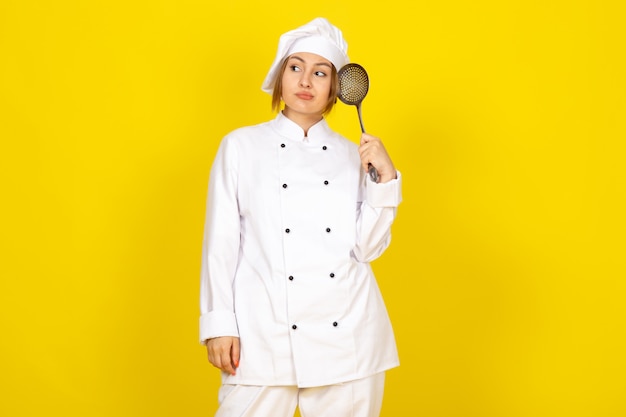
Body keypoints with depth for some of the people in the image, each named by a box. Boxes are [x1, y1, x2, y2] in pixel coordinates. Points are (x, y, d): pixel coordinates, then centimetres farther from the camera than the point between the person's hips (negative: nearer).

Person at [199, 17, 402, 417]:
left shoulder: (352, 155, 9)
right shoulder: (241, 146, 5)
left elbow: (367, 248, 4)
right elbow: (221, 242, 3)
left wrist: (385, 178, -6)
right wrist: (219, 323, -1)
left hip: (346, 335, 2)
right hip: (266, 337, -1)